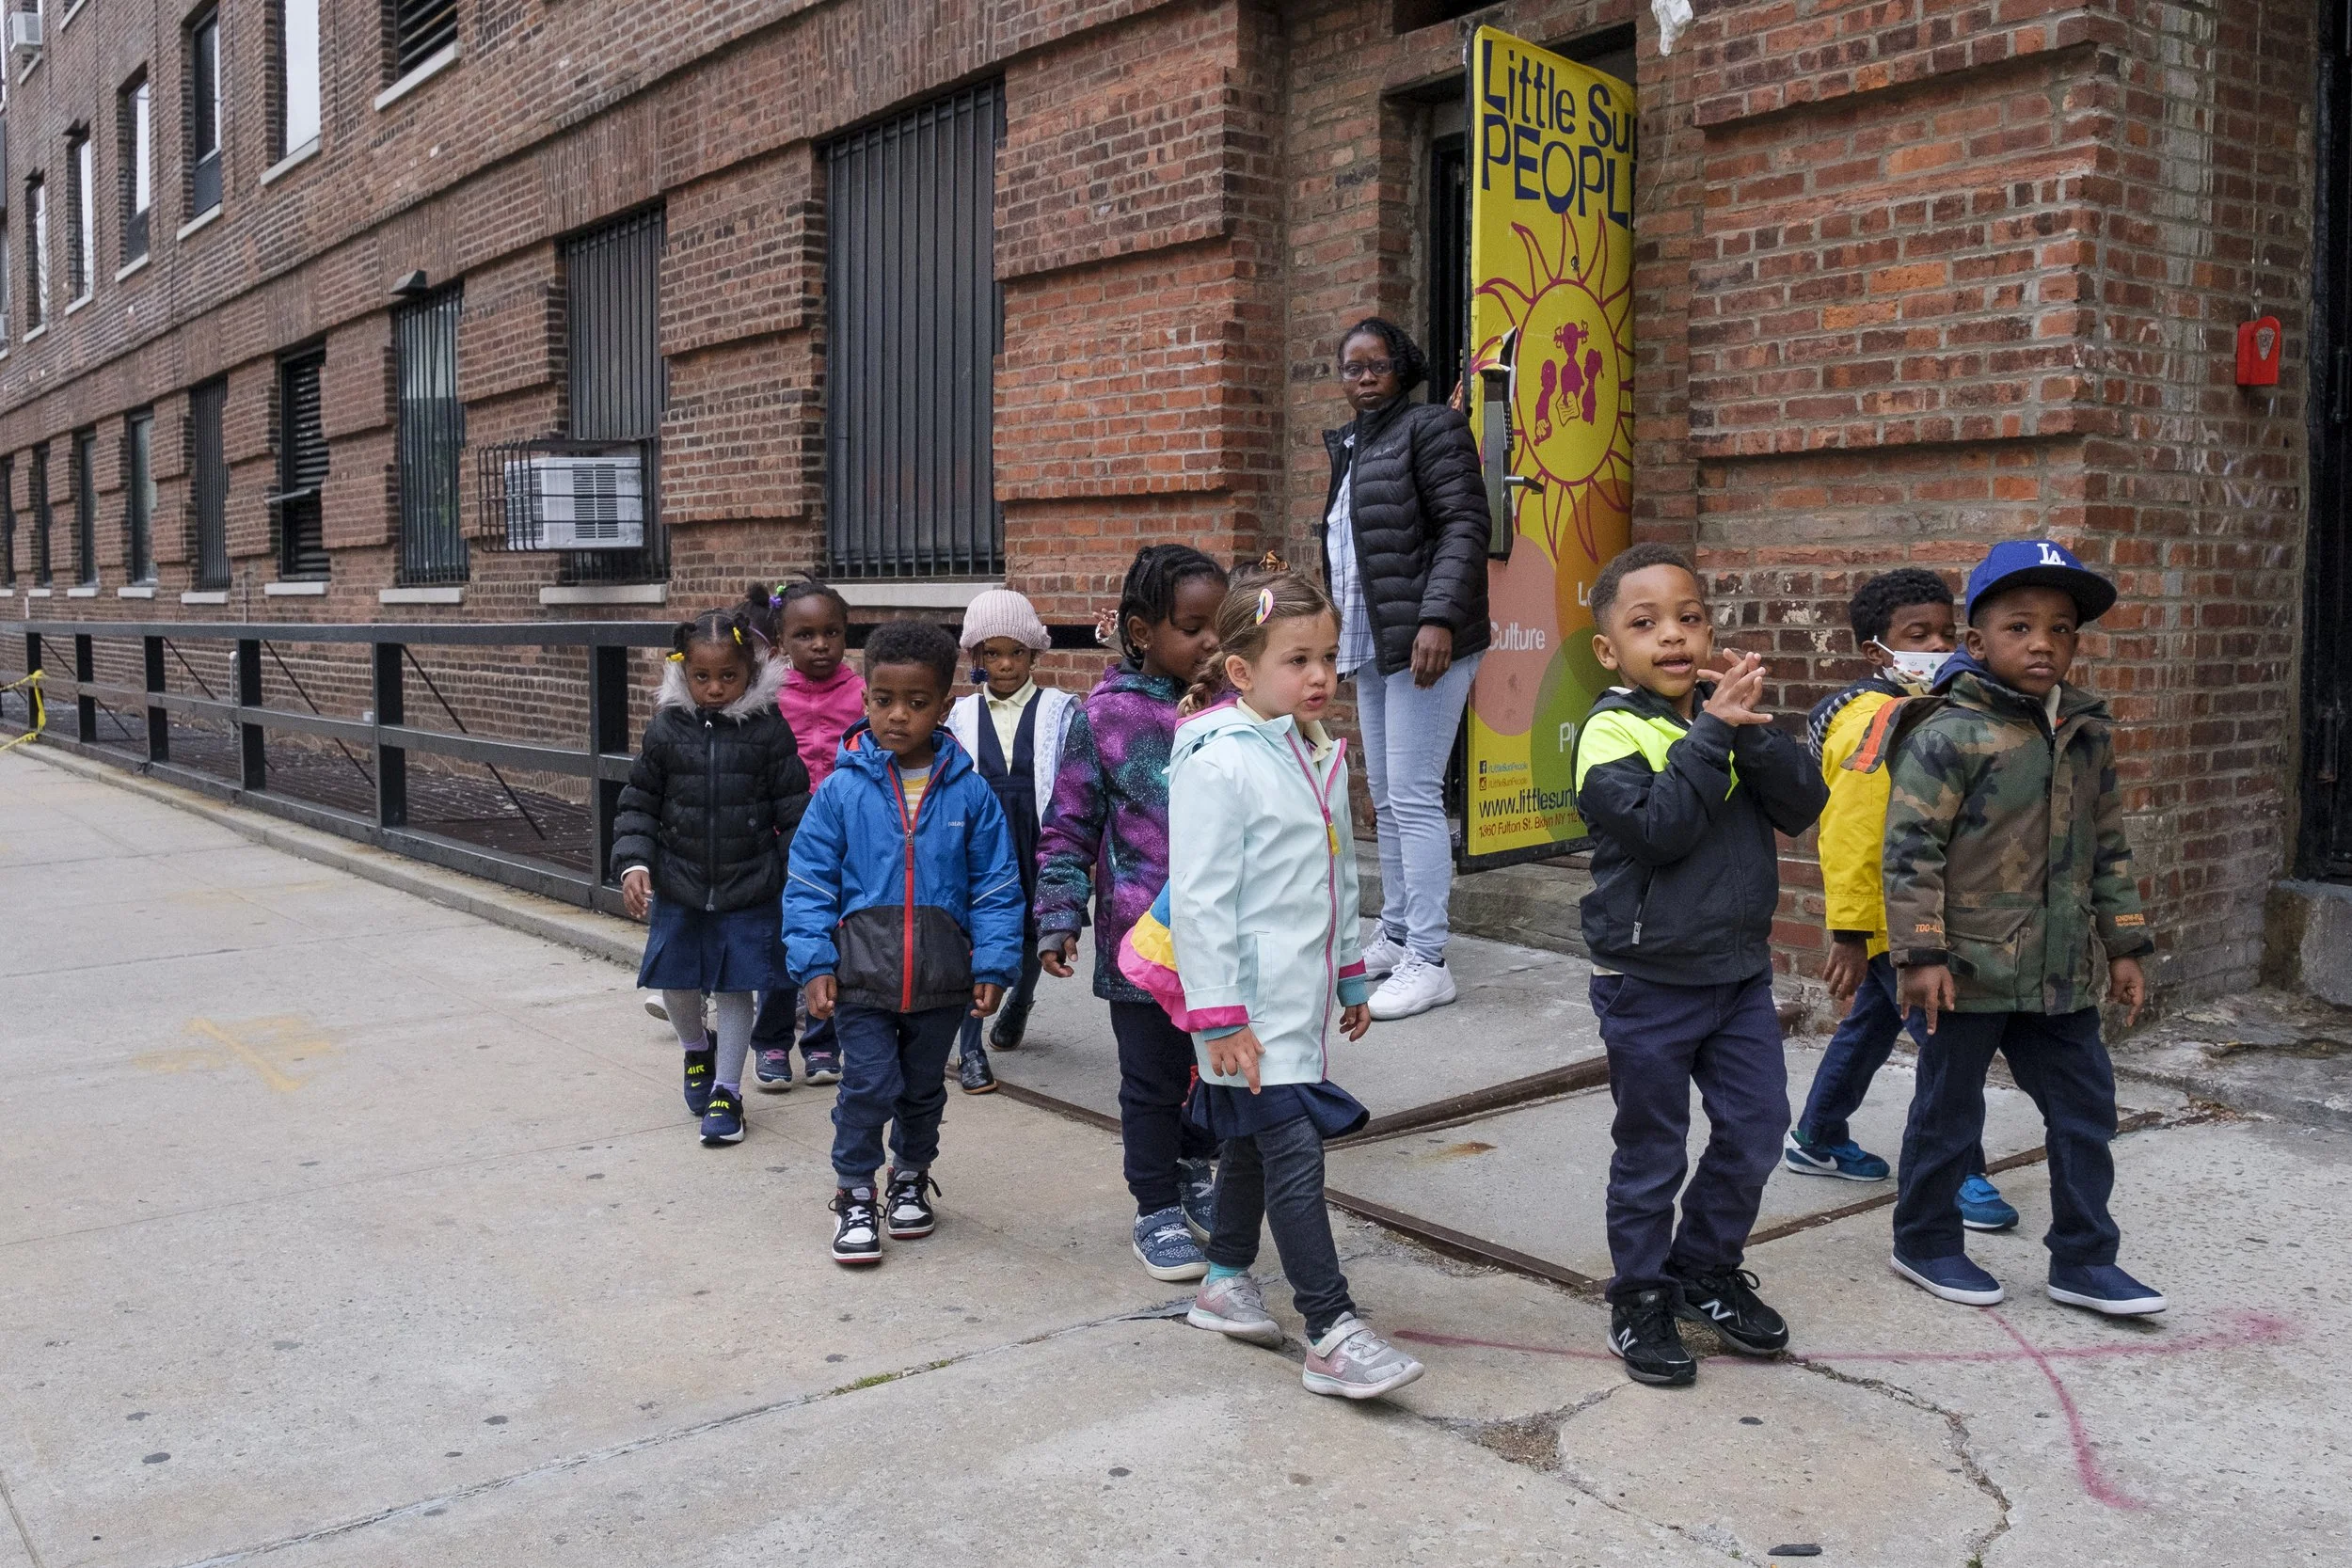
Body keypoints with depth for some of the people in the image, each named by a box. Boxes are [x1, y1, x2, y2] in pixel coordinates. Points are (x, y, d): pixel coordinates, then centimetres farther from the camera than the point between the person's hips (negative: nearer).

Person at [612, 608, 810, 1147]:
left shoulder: (769, 729, -7)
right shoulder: (667, 728, -2)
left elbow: (793, 810, -3)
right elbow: (638, 803, 5)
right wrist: (633, 861, -7)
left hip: (748, 888, -2)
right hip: (679, 886, 3)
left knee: (736, 988, 4)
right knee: (677, 982, 12)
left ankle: (726, 1090, 18)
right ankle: (697, 1049, 43)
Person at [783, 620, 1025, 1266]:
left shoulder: (970, 791, -5)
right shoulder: (842, 789, -7)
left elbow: (996, 887, -1)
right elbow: (809, 884, -3)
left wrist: (992, 966, -7)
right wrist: (815, 964, -9)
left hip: (942, 978, 2)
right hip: (861, 972, -2)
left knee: (924, 1086, 18)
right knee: (870, 1085, -4)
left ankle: (911, 1179, 40)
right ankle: (854, 1195, 17)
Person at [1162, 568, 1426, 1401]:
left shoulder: (1321, 756, 11)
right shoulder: (1218, 763, -17)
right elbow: (1199, 899, -19)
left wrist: (1351, 975, 24)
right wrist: (1219, 1016, -20)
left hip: (1301, 1001, 9)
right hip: (1252, 1010, -9)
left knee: (1252, 1142, 20)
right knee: (1294, 1153, -9)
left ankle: (1227, 1280, 35)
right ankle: (1332, 1335, -5)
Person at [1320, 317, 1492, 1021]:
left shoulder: (1429, 428, -5)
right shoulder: (1349, 447, 20)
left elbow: (1465, 525, -15)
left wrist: (1439, 618, -25)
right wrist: (1340, 636, 22)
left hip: (1423, 644, -9)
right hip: (1371, 647, 9)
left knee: (1414, 799, -10)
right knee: (1386, 800, 13)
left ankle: (1428, 963, -6)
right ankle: (1396, 936, 23)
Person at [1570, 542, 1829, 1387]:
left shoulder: (1730, 712, 3)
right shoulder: (1612, 731, -13)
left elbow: (1803, 805, -7)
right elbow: (1658, 826, -27)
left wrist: (1753, 729, -20)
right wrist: (1711, 731, -25)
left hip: (1740, 969, 5)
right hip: (1649, 982, -5)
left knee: (1757, 1129, 12)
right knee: (1652, 1151, 7)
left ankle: (1706, 1268, 33)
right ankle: (1641, 1297, 25)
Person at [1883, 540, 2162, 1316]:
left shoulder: (2088, 733, 8)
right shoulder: (1948, 736, -14)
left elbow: (2108, 848, 15)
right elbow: (1911, 848, -16)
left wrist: (2123, 946, 14)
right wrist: (1922, 953, -18)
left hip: (2061, 972, 6)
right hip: (1968, 969, -6)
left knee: (2085, 1108, 11)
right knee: (1949, 1109, 8)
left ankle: (2083, 1258, 25)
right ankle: (1924, 1240, 26)